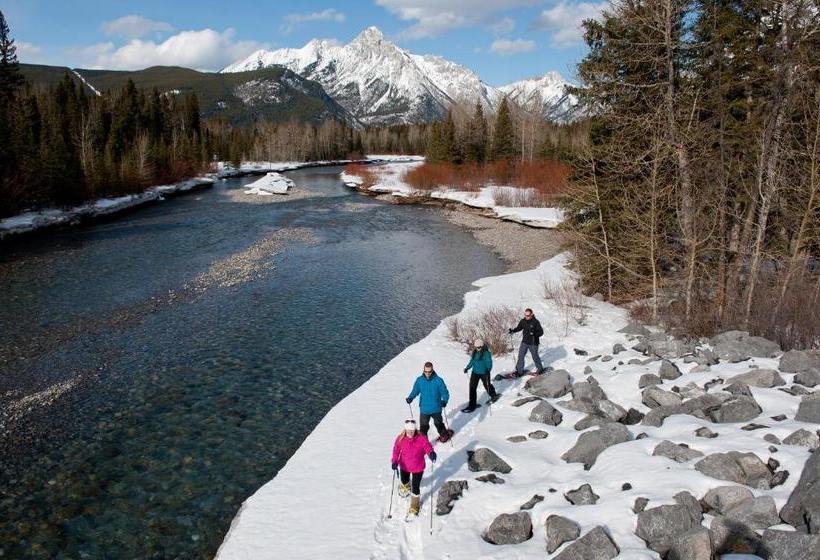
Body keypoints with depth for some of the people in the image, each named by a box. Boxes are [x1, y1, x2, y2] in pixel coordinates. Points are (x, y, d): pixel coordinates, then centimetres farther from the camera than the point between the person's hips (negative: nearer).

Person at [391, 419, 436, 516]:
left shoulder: (422, 438, -25)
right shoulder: (401, 439, -20)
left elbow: (428, 447, -20)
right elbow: (396, 450, -12)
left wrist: (431, 453, -43)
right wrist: (394, 461, -26)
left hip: (418, 467, -3)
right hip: (404, 466, 3)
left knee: (415, 487, 3)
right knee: (404, 481, 29)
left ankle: (414, 506, 31)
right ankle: (405, 486, 69)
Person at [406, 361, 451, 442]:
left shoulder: (438, 380, -14)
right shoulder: (419, 380, -7)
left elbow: (445, 393, -7)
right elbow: (415, 391, 5)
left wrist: (444, 401, -25)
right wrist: (410, 398, -13)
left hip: (436, 409, -1)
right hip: (424, 409, 1)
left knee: (438, 424, 20)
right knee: (424, 426, 4)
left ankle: (444, 435, 47)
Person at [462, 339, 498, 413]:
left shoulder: (486, 353, -17)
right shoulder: (474, 353, 4)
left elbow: (489, 363, -19)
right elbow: (472, 361, 16)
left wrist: (488, 370, -33)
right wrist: (467, 368, 12)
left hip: (484, 373, -6)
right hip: (475, 372, 6)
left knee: (487, 386, 16)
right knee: (472, 387, -2)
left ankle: (494, 396, 50)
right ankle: (472, 405, 3)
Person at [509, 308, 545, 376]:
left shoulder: (535, 322, -16)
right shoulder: (523, 321, -2)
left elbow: (541, 332, -14)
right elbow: (519, 328, 13)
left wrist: (534, 334, -31)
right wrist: (513, 330, -6)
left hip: (533, 343, -4)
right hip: (524, 342, 4)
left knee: (535, 356, 10)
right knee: (520, 356, 2)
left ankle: (540, 369, 34)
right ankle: (519, 371, 12)